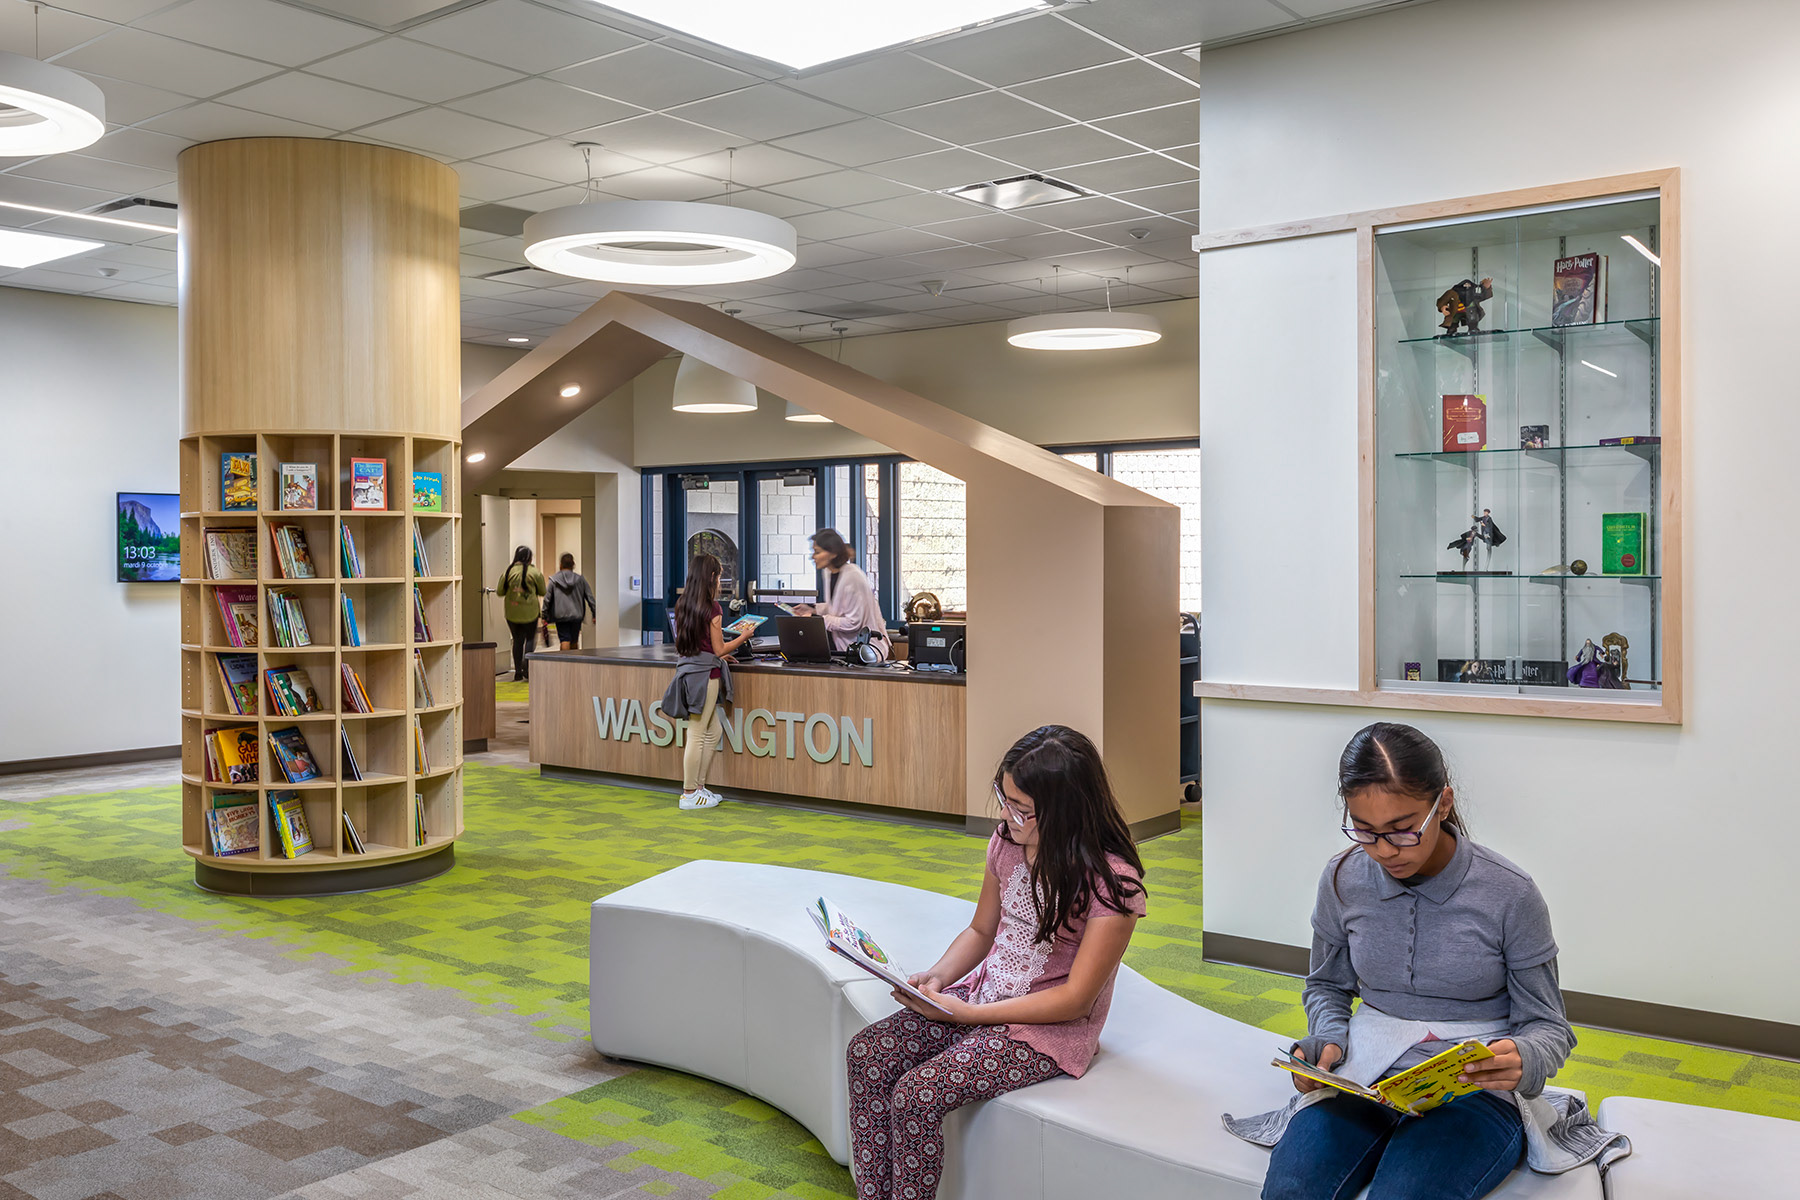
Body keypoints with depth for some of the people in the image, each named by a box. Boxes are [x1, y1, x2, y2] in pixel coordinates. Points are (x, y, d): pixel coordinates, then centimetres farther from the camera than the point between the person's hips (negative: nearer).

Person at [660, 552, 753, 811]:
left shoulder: (682, 605, 9)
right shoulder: (712, 608, -14)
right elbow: (719, 649, -9)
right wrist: (743, 637, 6)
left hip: (687, 668, 8)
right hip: (705, 673, -8)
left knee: (712, 733, 17)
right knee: (697, 735, -2)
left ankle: (698, 787, 22)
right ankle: (689, 794, 3)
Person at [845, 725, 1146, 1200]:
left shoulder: (1111, 883, -22)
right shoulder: (1007, 842, -2)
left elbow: (1076, 999, -19)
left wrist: (968, 1013, -19)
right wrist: (936, 978, -7)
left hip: (1050, 1029, -7)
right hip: (982, 993, 7)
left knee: (916, 1095, -23)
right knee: (866, 1054, -11)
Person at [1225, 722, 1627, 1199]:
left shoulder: (1510, 895, -9)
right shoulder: (1343, 881, 0)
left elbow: (1548, 1027, 0)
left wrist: (1522, 1061, -24)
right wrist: (1327, 1042, -4)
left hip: (1477, 1090, -2)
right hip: (1365, 1078, 3)